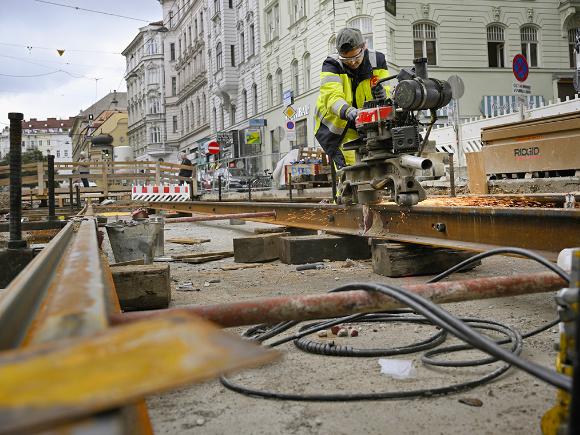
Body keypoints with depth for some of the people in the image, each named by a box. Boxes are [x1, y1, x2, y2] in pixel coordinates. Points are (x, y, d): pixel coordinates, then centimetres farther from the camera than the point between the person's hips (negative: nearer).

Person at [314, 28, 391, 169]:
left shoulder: (377, 60, -1)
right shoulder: (331, 65, -12)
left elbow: (386, 92, -5)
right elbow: (332, 96, -28)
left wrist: (381, 94, -31)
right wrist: (347, 111, -49)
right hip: (335, 128, -3)